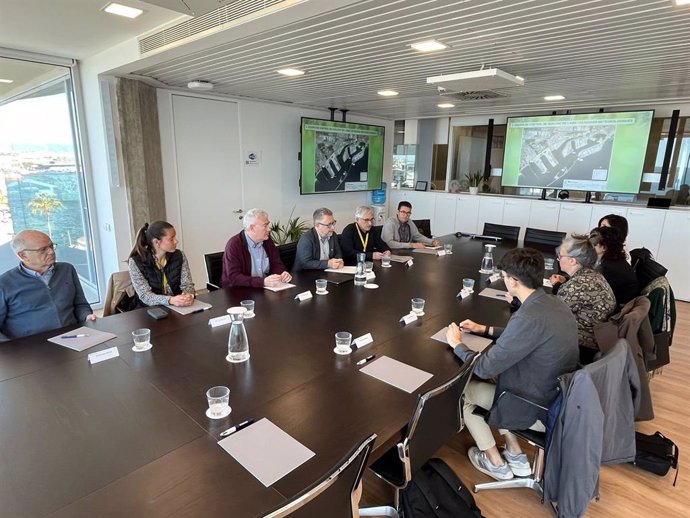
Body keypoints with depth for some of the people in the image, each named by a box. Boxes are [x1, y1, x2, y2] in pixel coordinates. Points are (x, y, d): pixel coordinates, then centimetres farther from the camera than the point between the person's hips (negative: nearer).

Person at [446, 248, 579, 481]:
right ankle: (515, 455, 27)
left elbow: (484, 368, -24)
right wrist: (485, 329, 15)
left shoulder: (529, 317, -32)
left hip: (539, 409, -8)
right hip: (558, 397, 8)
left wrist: (457, 344, -8)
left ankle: (496, 463, 25)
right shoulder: (553, 303, -4)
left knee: (463, 390, 9)